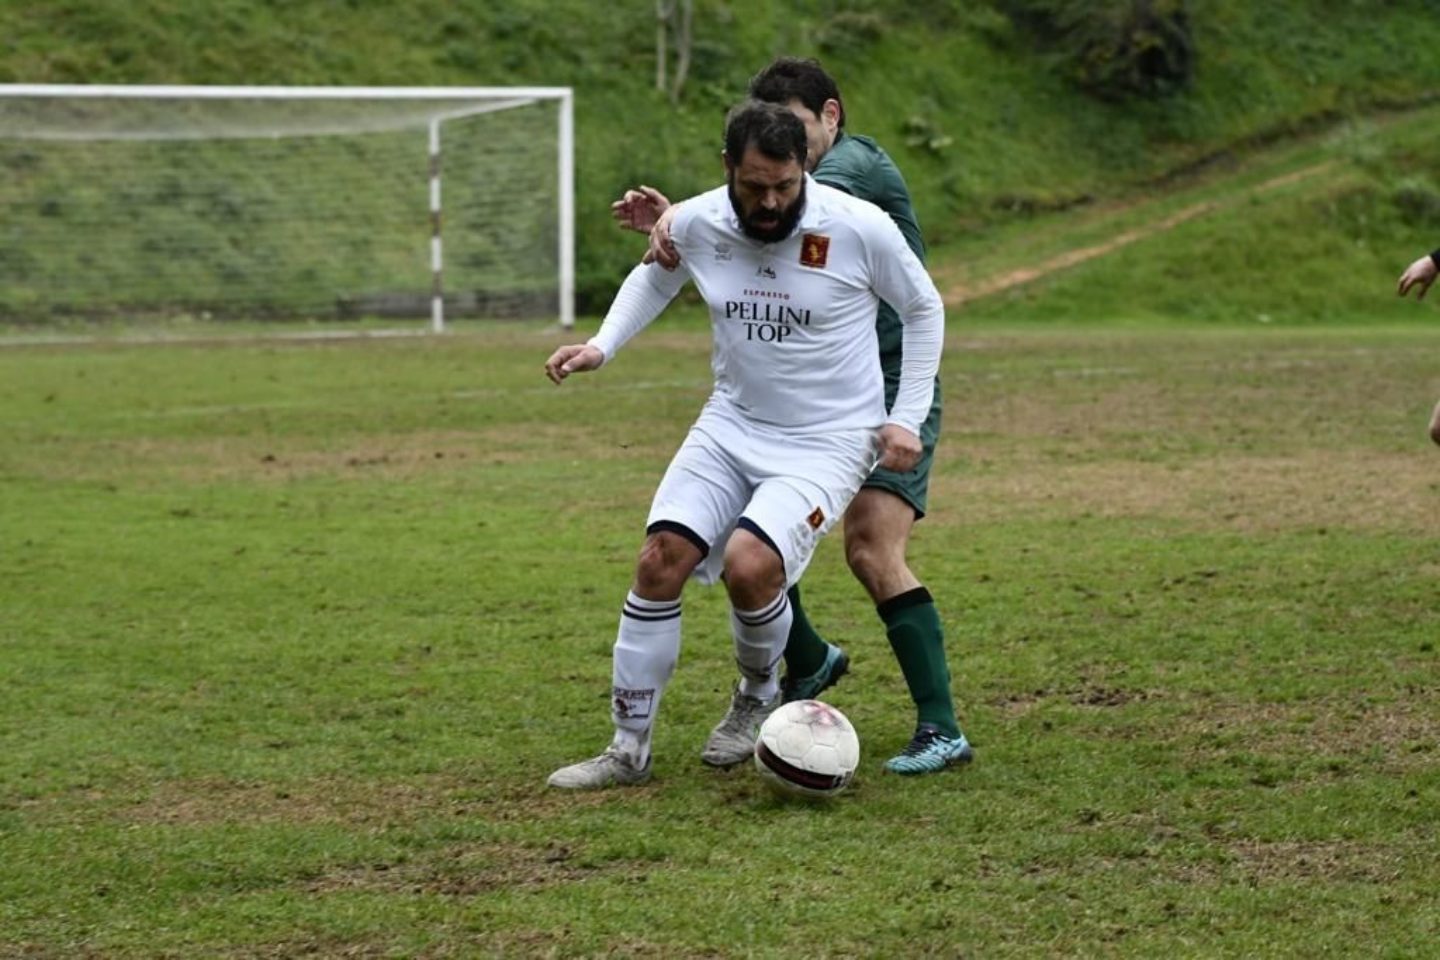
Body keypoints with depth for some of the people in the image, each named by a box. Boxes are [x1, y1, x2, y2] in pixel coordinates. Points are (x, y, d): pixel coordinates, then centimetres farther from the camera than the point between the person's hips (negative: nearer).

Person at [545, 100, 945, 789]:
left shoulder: (860, 229, -17)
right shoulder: (697, 224, -7)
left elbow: (924, 310, 1)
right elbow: (654, 278, 18)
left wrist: (908, 418, -3)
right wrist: (603, 345, 3)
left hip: (828, 442, -4)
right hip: (732, 424, 4)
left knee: (748, 566, -24)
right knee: (660, 561, -9)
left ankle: (759, 694, 9)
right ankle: (629, 748, 4)